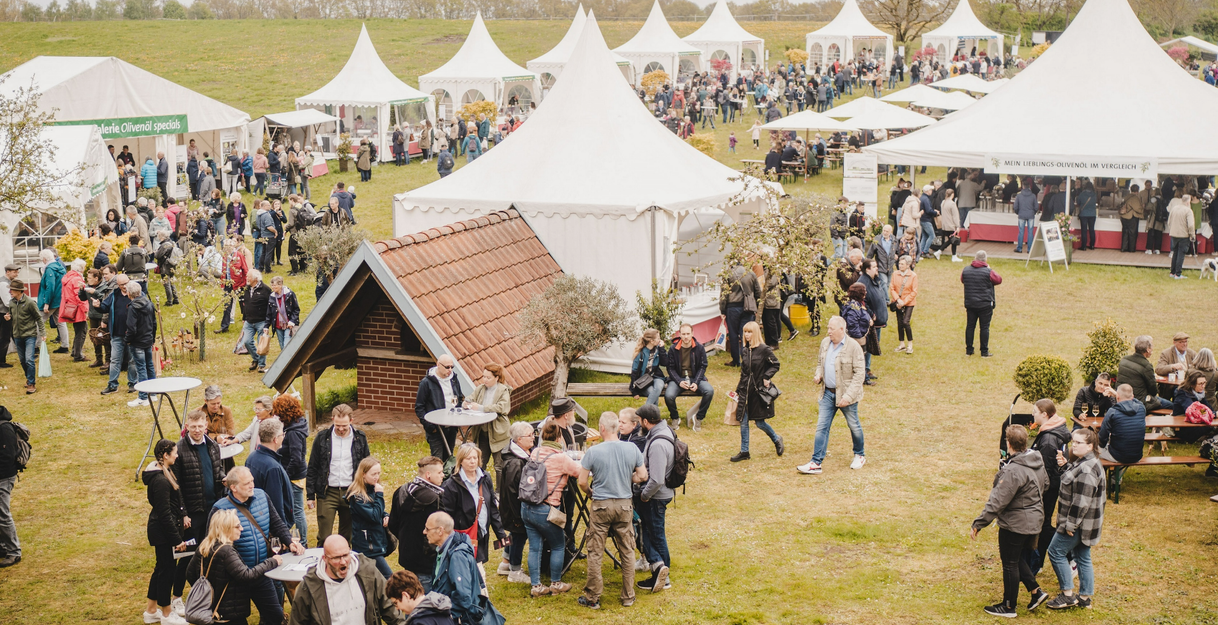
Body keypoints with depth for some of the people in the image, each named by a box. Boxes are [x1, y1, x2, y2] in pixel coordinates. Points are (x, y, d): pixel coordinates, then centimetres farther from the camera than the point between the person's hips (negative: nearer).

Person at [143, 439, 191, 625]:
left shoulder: (165, 472, 5)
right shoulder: (161, 481, -25)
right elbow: (165, 514, -23)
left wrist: (183, 514, 11)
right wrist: (177, 539, -20)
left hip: (160, 528, 10)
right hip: (163, 531, -10)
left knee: (162, 568, 19)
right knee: (167, 569, 3)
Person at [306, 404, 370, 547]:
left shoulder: (360, 439, 1)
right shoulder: (322, 438, -2)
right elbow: (312, 468, 4)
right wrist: (310, 495, 1)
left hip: (351, 492, 1)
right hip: (327, 493, -1)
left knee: (347, 536, 10)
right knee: (324, 537, -4)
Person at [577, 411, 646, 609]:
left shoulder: (594, 452, -13)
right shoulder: (632, 449, -4)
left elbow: (582, 482, -8)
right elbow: (642, 476, 4)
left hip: (601, 505, -3)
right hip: (624, 505, 3)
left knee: (595, 553, 7)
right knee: (627, 552, 13)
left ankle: (593, 598, 12)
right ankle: (628, 596, 19)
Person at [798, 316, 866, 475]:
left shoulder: (853, 347, -16)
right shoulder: (825, 343, 4)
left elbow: (860, 373, -17)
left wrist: (849, 395, -23)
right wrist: (818, 374, -2)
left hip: (846, 394, -5)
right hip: (828, 393, 5)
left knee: (854, 426, 13)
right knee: (821, 427, 0)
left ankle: (860, 455, 35)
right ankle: (815, 463, 0)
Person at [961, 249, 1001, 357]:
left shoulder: (966, 270, 0)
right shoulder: (988, 272, -14)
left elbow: (962, 280, 18)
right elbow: (999, 280, 1)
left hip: (970, 304, 4)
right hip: (985, 305, -4)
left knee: (970, 326, 12)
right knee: (985, 327, 4)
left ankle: (968, 350, 16)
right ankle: (984, 352, 7)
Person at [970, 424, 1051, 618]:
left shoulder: (1012, 471, -28)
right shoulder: (1038, 461, -2)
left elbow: (997, 502, -27)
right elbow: (1045, 484, 16)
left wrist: (978, 524, -22)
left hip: (1015, 524, -8)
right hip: (1034, 520, 9)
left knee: (1010, 564, 8)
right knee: (1016, 559, 25)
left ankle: (1008, 606, 20)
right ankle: (1036, 591, 23)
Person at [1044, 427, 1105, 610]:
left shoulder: (1087, 469, -25)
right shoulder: (1082, 462, 8)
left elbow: (1081, 501, -26)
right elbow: (1072, 480, 20)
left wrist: (1071, 524, -22)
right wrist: (1064, 466, 3)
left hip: (1079, 522, -10)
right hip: (1082, 522, 10)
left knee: (1056, 551, -1)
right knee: (1082, 557, 15)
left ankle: (1068, 595, 3)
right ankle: (1085, 597, 22)